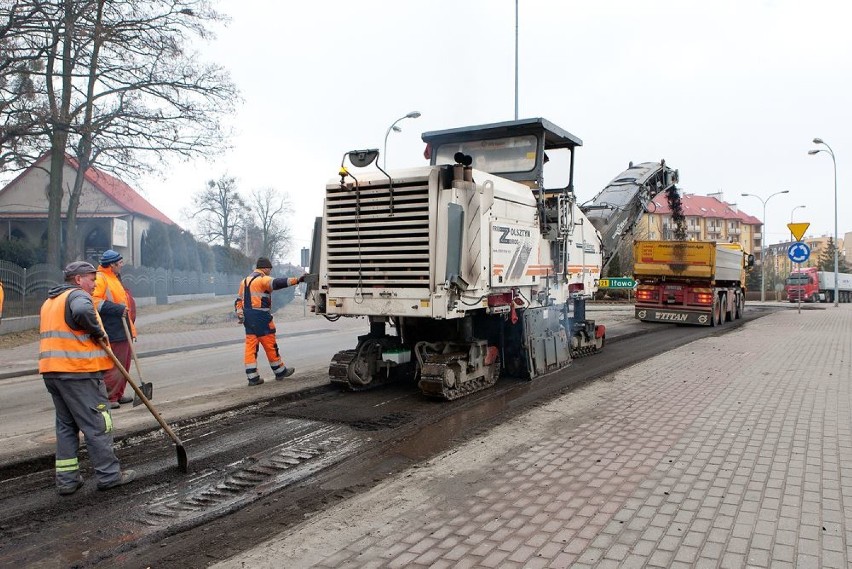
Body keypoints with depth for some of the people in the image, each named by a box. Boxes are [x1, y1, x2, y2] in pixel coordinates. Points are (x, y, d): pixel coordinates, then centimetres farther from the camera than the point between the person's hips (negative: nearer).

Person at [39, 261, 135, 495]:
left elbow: (55, 334, 21)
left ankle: (66, 479, 18)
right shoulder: (78, 295, -9)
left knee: (66, 426, 15)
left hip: (52, 372, 9)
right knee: (97, 425, -1)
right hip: (79, 371, -9)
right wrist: (98, 331, -16)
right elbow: (82, 312, -32)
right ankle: (109, 475, 5)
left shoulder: (50, 302, 22)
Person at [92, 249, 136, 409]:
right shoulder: (100, 279, -11)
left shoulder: (115, 278, 21)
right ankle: (108, 397, -1)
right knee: (113, 366, -8)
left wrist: (131, 328, 26)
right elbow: (95, 301, -23)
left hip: (123, 331, 10)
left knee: (124, 365, 14)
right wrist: (118, 309, -22)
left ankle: (118, 395, 23)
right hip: (113, 332, -10)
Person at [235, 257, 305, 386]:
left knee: (250, 346, 6)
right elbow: (277, 283, -28)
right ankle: (280, 371, 16)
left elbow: (238, 300, 20)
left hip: (248, 317, 8)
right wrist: (297, 280, -35)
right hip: (261, 317, -8)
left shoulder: (245, 281, 18)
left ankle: (252, 377, 5)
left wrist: (240, 316, 20)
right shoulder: (263, 279, -10)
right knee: (270, 345, 3)